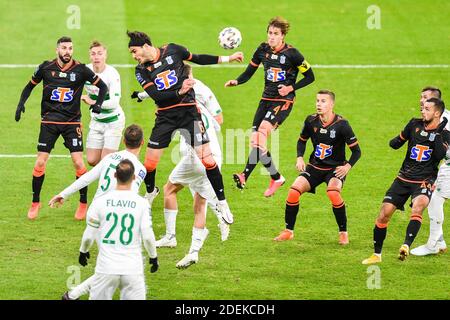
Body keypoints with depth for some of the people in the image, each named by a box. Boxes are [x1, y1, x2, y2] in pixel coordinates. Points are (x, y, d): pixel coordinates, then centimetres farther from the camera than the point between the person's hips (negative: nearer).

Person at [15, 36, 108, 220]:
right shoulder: (46, 68, -1)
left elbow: (102, 86, 4)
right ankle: (35, 203, 12)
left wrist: (98, 104, -10)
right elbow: (30, 86, 13)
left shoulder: (81, 70, -4)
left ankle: (83, 203, 8)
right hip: (49, 121, 1)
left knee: (78, 162, -8)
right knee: (40, 162, -3)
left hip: (72, 122, -1)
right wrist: (21, 103, 0)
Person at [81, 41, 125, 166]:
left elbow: (114, 102, -29)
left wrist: (92, 102, -33)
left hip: (113, 121, -5)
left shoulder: (112, 74, -21)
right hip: (96, 121, 5)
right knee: (92, 160, 2)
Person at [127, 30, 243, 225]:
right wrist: (179, 92, -26)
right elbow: (156, 96, -13)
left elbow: (197, 59, 14)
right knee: (150, 163, 1)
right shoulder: (141, 70, -2)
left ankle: (222, 203, 3)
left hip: (188, 112, -1)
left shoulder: (172, 50, -2)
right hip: (165, 116, 2)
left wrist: (226, 59, 15)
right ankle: (150, 192, 32)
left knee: (206, 160, -10)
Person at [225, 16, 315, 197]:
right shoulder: (263, 50, 5)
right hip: (266, 99, 7)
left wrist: (291, 88, -13)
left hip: (284, 101, -7)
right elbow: (249, 72, 10)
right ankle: (276, 178, 0)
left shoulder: (291, 54, -8)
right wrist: (236, 81, -10)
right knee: (255, 141, -4)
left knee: (261, 133, -25)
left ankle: (245, 176, -23)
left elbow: (310, 77, -1)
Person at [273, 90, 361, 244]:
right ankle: (288, 231, 2)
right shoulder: (311, 120, -4)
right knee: (294, 191, -16)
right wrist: (299, 158, -1)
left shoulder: (341, 124, -16)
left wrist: (348, 166, -24)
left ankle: (343, 233, -13)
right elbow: (302, 140, 15)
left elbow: (356, 150, -10)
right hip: (315, 167, 4)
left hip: (335, 168, -4)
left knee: (333, 193, -33)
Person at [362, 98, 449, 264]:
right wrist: (395, 142, -5)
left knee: (418, 206, -34)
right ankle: (376, 255, 13)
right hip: (404, 178, 4)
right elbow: (397, 143, 17)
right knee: (384, 213, -4)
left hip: (424, 181, -3)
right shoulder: (415, 124, 5)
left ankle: (406, 246, -43)